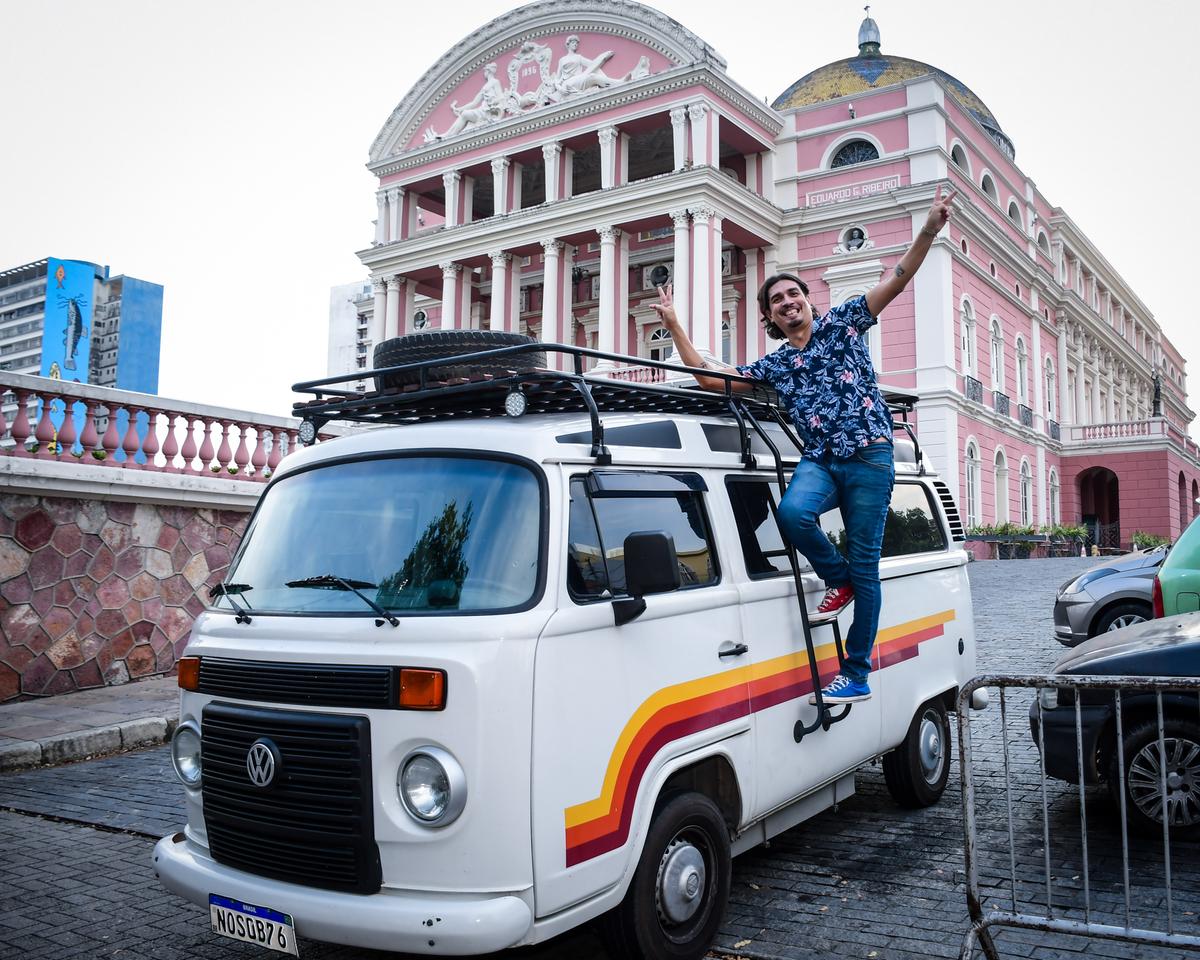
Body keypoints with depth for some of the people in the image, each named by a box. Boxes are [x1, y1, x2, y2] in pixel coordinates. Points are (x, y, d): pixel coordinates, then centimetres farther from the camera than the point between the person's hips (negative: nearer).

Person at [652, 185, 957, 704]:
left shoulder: (841, 323, 9)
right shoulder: (772, 365, 17)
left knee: (865, 567, -1)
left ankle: (856, 675, 6)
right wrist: (674, 326, 15)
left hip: (870, 458, -2)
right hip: (819, 461, 3)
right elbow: (709, 377, 16)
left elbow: (896, 278, 1)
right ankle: (837, 578, -1)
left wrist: (929, 230, -14)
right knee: (793, 512, -32)